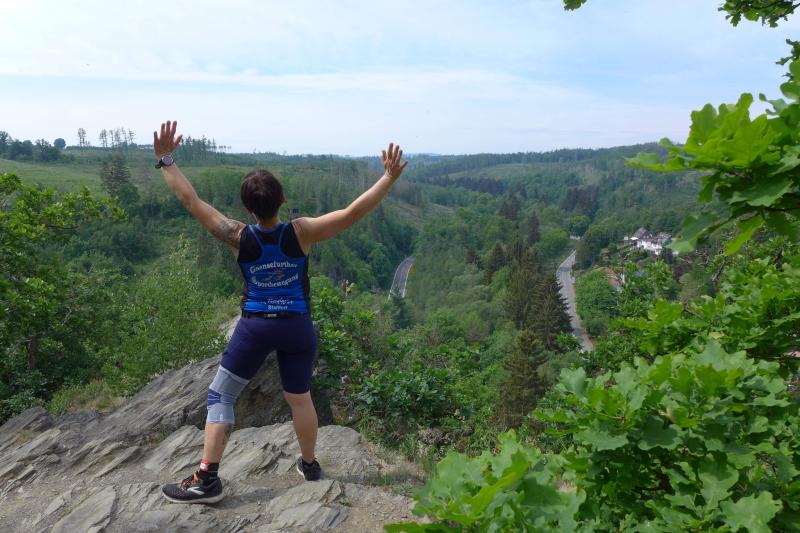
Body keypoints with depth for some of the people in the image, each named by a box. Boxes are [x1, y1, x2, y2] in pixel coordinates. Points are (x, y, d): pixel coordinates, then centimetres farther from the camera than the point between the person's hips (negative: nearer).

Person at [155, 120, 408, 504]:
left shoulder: (239, 237, -14)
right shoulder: (301, 233, -16)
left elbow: (191, 201, -9)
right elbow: (352, 213, -18)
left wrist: (166, 161, 0)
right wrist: (389, 177, -15)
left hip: (255, 326, -1)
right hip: (298, 327, 2)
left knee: (220, 397, 10)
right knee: (299, 398, 19)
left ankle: (207, 479, 8)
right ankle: (310, 465, 34)